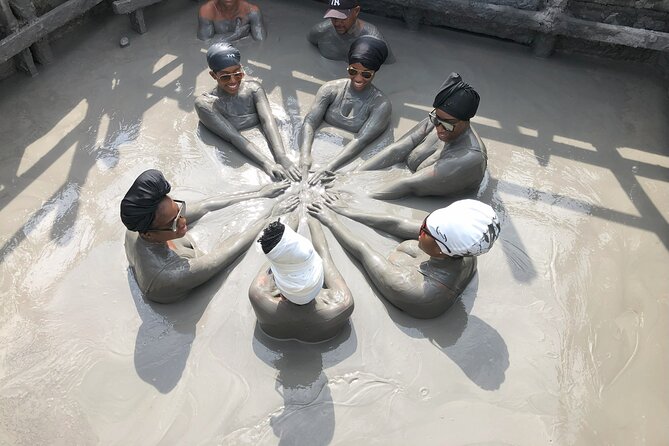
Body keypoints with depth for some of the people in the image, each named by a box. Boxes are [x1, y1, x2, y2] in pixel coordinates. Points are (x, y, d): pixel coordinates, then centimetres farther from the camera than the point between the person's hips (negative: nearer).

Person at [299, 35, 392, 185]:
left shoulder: (381, 105, -7)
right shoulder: (331, 89, 1)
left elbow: (361, 140, -18)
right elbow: (310, 122, -7)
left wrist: (329, 167, -30)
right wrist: (305, 155, -26)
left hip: (349, 162, -2)